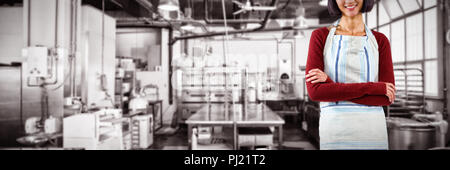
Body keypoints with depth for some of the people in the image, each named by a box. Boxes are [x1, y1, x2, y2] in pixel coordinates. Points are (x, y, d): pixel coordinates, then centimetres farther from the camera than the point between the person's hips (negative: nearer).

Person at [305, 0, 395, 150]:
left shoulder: (380, 41, 8)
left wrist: (330, 82, -12)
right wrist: (373, 87, -13)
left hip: (373, 132, 2)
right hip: (335, 133, -1)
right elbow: (314, 91, -11)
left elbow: (386, 98, -4)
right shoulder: (320, 36, 2)